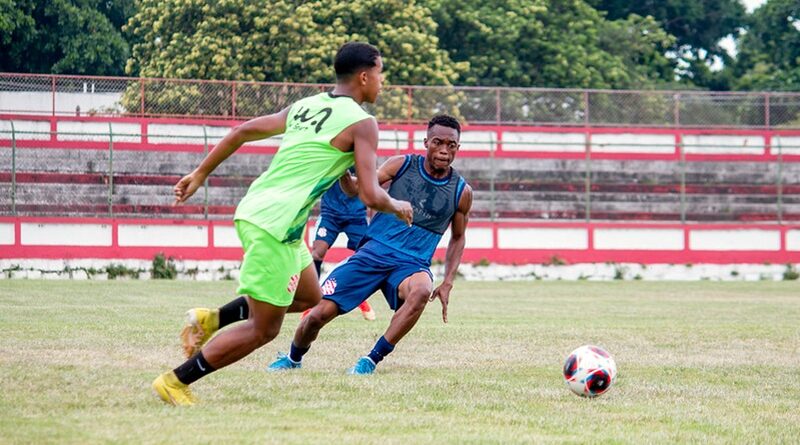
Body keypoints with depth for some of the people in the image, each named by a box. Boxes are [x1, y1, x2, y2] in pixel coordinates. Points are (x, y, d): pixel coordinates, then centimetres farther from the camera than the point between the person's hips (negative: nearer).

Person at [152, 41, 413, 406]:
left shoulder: (304, 106, 16)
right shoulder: (362, 123, -6)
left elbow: (242, 131, 16)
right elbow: (370, 196, -12)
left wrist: (200, 174, 23)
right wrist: (397, 207, 9)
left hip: (253, 209, 9)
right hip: (275, 226, -9)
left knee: (309, 297, 24)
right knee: (263, 329, 1)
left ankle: (212, 320, 16)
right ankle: (175, 382, 2)